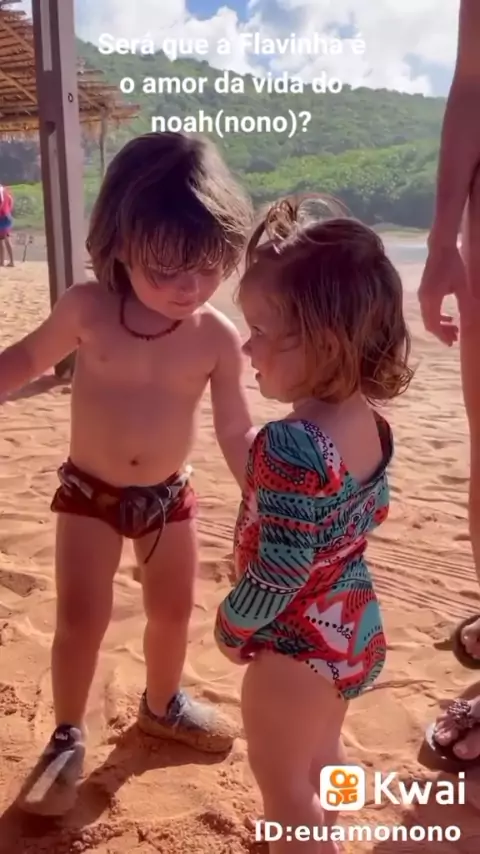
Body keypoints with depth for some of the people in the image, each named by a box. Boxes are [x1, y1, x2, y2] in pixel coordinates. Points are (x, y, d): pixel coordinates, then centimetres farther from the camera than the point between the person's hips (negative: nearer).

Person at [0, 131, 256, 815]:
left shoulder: (218, 337, -16)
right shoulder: (88, 308, -18)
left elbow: (237, 433, -10)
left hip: (168, 494, 2)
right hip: (90, 491, -2)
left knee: (173, 610, 16)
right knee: (81, 617, -2)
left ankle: (162, 705, 45)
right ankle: (68, 738, 24)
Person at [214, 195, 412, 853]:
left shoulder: (292, 444, -33)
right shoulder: (370, 422, -6)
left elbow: (280, 570, -28)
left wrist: (232, 627, -11)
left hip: (297, 642, -8)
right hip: (356, 627, 8)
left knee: (282, 781, 16)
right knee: (321, 756, 30)